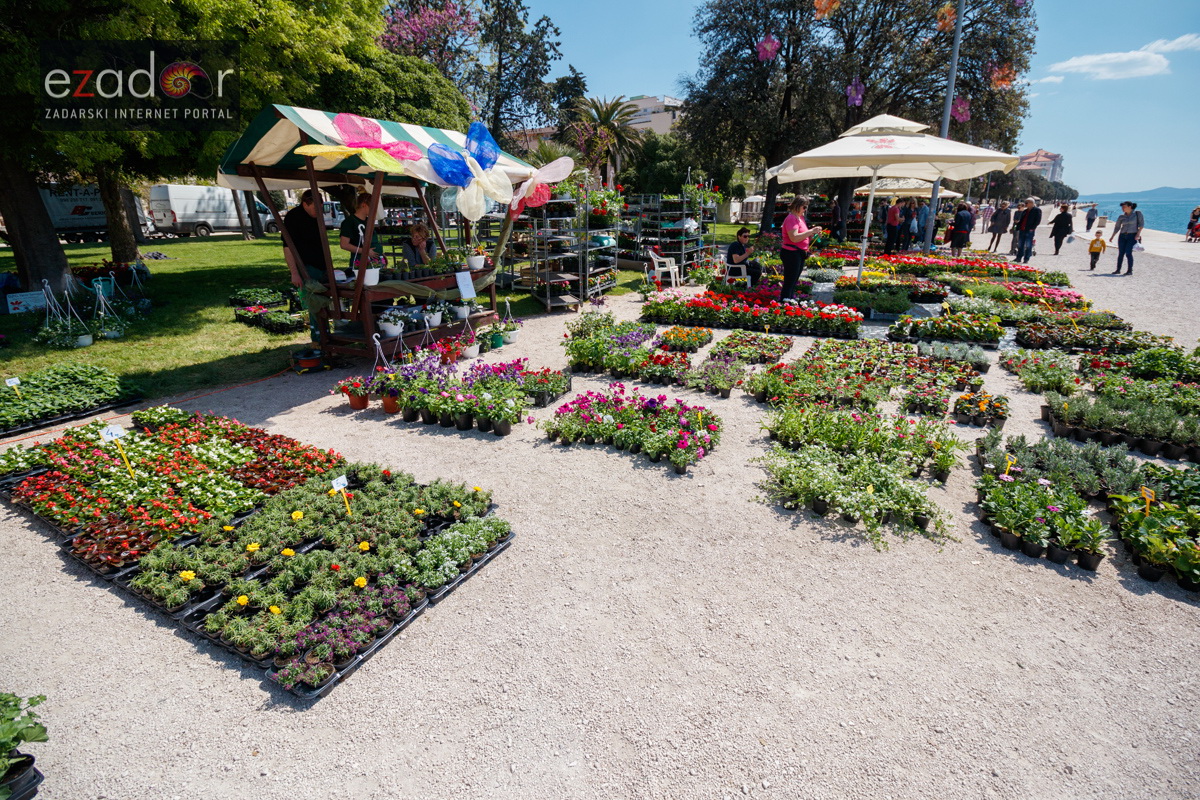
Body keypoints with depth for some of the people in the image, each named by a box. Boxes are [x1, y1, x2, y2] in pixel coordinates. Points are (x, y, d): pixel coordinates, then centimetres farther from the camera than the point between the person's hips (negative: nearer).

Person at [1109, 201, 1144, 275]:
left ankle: (1130, 271, -6)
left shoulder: (1137, 213, -2)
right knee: (1120, 253, 2)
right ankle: (1118, 270, 10)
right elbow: (1117, 227, 14)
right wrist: (1112, 236, 9)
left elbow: (1142, 223, -4)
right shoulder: (1121, 217, 7)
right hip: (1122, 236, 4)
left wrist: (1138, 233, -13)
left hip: (1132, 236, -4)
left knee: (1128, 253, -13)